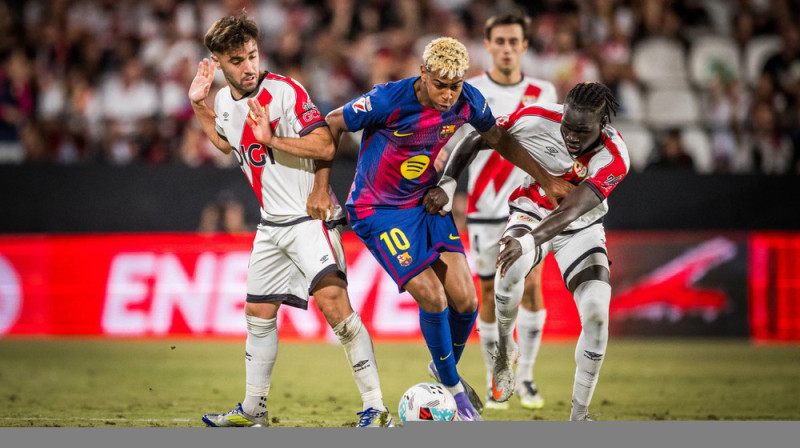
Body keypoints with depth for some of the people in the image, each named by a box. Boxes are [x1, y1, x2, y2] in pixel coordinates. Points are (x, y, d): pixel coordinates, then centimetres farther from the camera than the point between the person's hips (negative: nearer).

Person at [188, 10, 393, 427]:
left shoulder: (285, 91, -16)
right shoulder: (223, 101, 6)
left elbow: (325, 145, -20)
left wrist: (272, 140, -26)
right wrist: (198, 105, 17)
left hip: (309, 216, -8)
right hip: (272, 222, 8)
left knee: (332, 300, -24)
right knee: (258, 313, 16)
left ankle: (375, 408, -24)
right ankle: (253, 410, 32)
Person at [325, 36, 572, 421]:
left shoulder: (468, 102, -12)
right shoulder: (388, 101, -27)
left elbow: (500, 140, 9)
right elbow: (332, 125, -12)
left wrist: (546, 179, 9)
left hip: (427, 203, 5)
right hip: (378, 212, -5)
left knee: (465, 300, -3)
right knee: (432, 297, -15)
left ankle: (445, 367, 28)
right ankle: (452, 387, 8)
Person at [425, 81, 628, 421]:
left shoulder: (613, 159, -30)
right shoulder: (537, 119, -26)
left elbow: (569, 212, -40)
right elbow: (476, 140, -12)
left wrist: (528, 242, -56)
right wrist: (446, 185, -23)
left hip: (581, 228, 0)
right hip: (532, 212, 0)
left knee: (597, 312, -19)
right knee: (511, 268, -34)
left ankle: (579, 415, -6)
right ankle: (505, 349, -6)